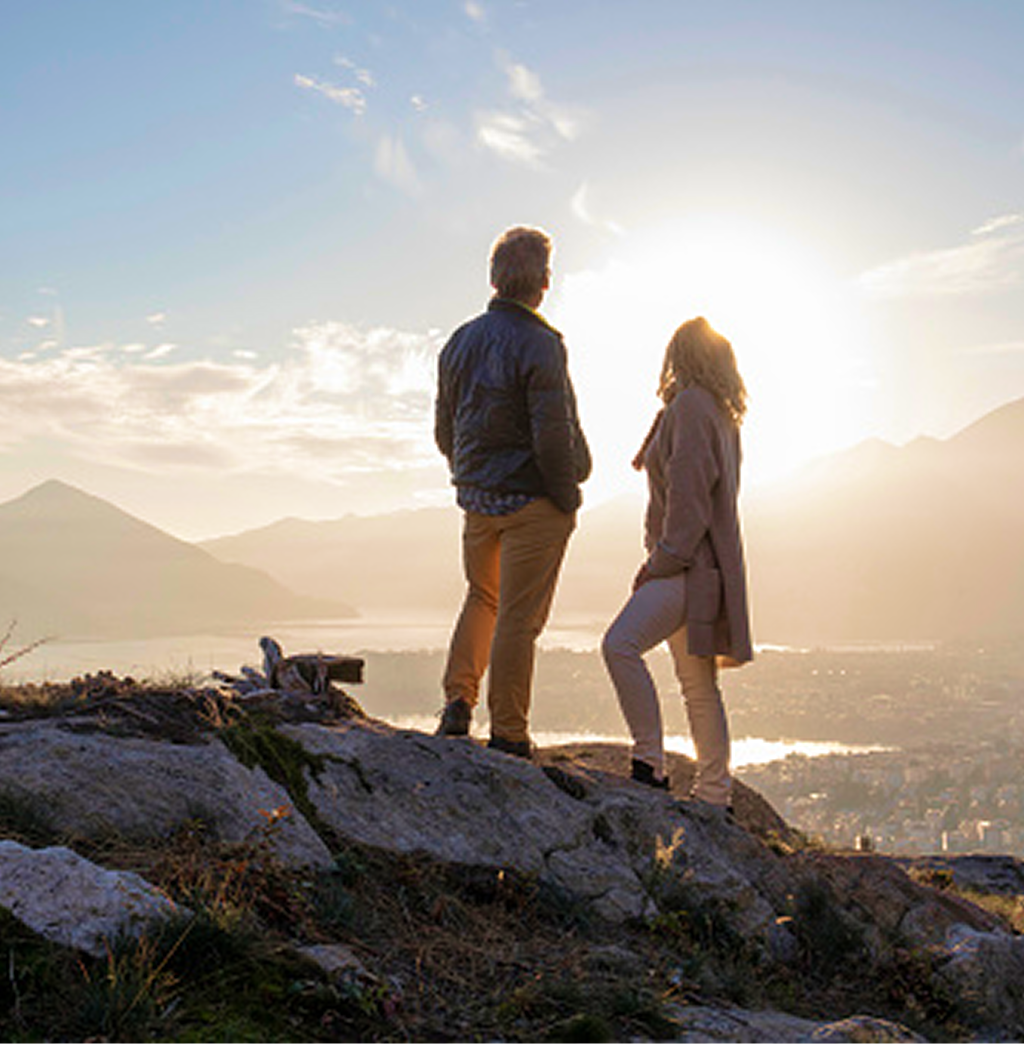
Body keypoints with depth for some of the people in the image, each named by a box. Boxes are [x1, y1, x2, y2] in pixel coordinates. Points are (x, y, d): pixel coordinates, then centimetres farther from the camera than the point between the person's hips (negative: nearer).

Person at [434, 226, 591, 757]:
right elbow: (552, 436, -21)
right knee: (519, 615, 2)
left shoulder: (460, 341, 6)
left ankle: (458, 701, 15)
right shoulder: (539, 344, -16)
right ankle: (507, 733, 9)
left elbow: (444, 429, 12)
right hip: (532, 500, -6)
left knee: (482, 597, 24)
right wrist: (567, 501, -10)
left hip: (476, 496, 6)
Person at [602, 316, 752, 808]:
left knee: (620, 643, -23)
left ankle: (650, 765, -21)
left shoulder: (690, 405, -9)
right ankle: (713, 795, 16)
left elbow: (689, 492, -18)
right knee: (698, 685, 11)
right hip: (695, 566, 10)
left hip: (689, 565, -10)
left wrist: (664, 559, -16)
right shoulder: (719, 413, 21)